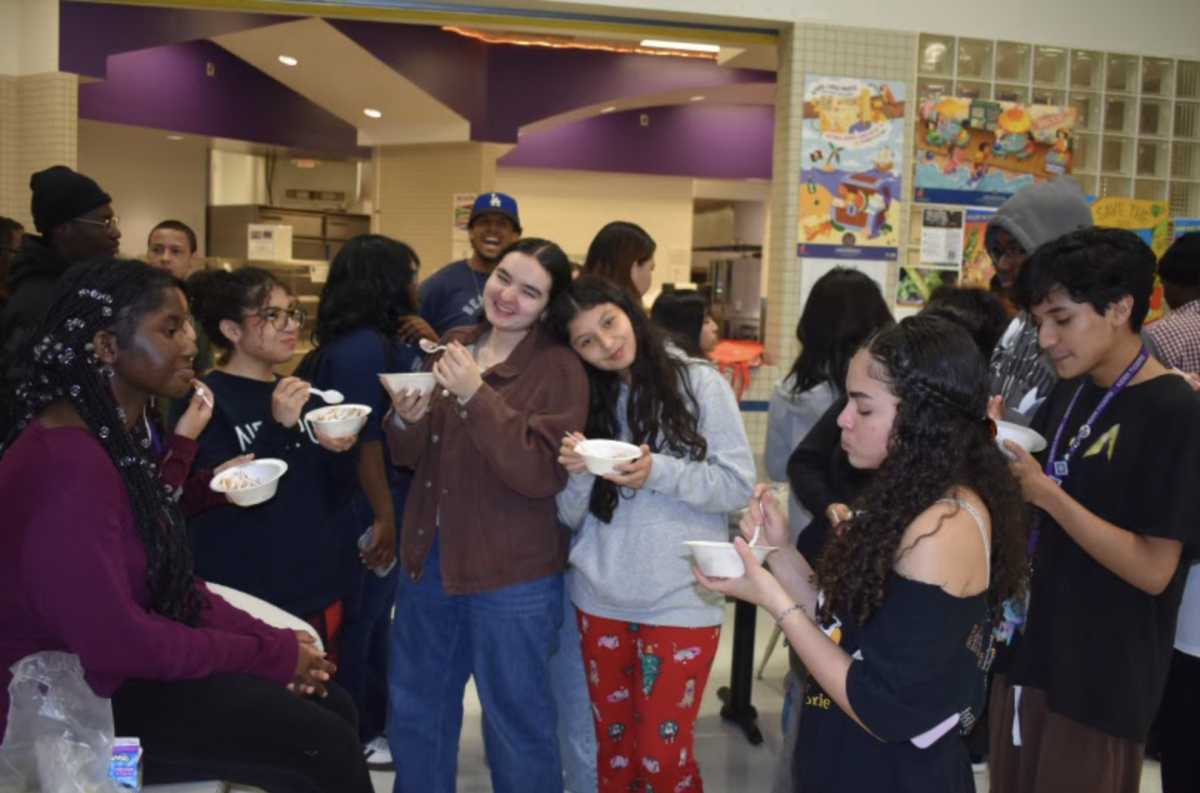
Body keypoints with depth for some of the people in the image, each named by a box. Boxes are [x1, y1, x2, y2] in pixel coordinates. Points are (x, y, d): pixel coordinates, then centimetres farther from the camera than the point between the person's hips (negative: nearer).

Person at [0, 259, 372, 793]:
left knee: (332, 708, 3)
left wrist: (268, 641, -3)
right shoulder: (67, 462, -24)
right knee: (321, 744, -13)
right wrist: (269, 654, -17)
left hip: (120, 666, 9)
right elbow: (116, 640, -26)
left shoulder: (120, 436, 8)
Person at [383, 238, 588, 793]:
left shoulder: (560, 370, -12)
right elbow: (411, 458, 9)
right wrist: (408, 420, -13)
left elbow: (542, 474, -23)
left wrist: (476, 395, -27)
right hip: (429, 558, 6)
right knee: (414, 707, 21)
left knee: (516, 719, 10)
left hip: (512, 576, -6)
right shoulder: (451, 347, 6)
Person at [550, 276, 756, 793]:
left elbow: (739, 485, -9)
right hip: (600, 602, 4)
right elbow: (573, 518, 4)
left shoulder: (699, 383, -6)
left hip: (682, 603, -4)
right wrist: (577, 475, -16)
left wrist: (658, 472, -21)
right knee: (613, 747, 16)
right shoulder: (583, 401, 5)